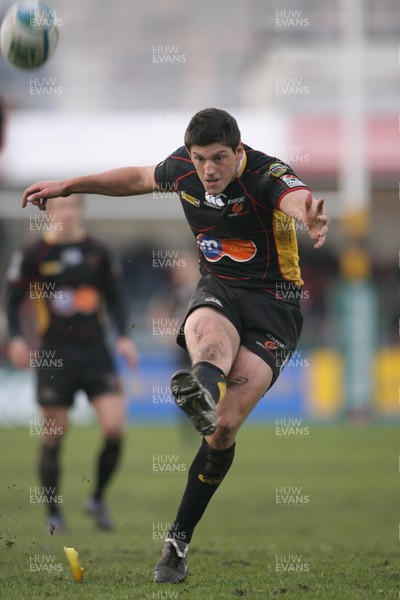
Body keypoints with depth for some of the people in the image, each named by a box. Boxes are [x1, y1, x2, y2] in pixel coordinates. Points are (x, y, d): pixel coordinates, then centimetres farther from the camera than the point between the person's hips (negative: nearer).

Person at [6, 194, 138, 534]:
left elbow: (113, 295, 16)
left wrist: (123, 335, 6)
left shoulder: (97, 251, 6)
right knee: (53, 437, 1)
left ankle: (98, 499, 10)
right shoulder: (33, 255, -1)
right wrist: (16, 337, -9)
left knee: (115, 427, -11)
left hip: (96, 352, 2)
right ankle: (54, 514, 15)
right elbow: (13, 299, 4)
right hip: (53, 354, -2)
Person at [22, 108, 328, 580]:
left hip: (274, 302, -4)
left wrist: (311, 218, -70)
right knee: (210, 329, -39)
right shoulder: (183, 169, -3)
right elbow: (139, 178, 20)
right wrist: (68, 185, 21)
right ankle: (205, 387, -75)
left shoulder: (267, 176, -21)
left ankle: (178, 540, -4)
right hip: (217, 291, 4)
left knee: (223, 430, -15)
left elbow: (298, 198, -46)